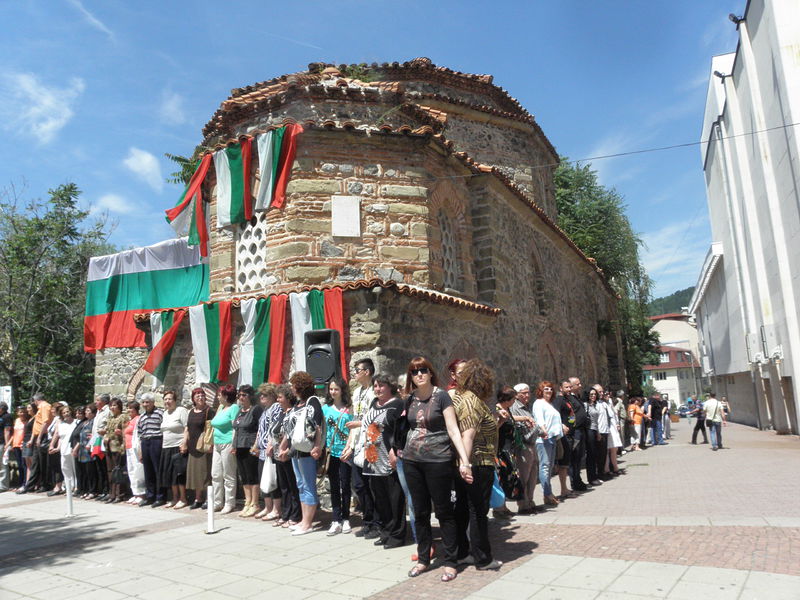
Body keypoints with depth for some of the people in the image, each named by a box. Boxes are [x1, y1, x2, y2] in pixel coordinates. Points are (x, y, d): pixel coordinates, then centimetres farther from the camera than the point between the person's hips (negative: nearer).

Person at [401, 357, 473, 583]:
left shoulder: (441, 396, -8)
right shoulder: (410, 400, 7)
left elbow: (453, 429, -12)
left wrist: (464, 460, -18)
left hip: (438, 460, -5)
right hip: (412, 461, 5)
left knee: (444, 511, 4)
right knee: (420, 512, 14)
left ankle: (450, 562, 17)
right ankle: (423, 559, 27)